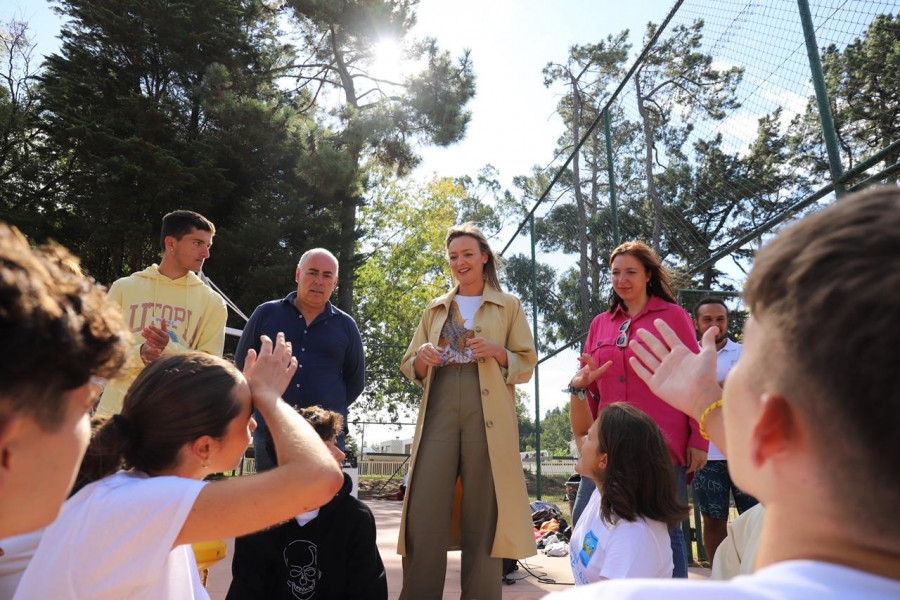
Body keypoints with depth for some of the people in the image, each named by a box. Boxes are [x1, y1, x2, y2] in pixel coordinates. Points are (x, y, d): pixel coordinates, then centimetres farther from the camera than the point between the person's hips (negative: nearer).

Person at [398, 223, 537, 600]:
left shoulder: (508, 307, 11)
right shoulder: (435, 309, 19)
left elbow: (527, 365, 7)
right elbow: (409, 366, 17)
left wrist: (498, 353, -12)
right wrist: (422, 359, -6)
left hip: (488, 418, -2)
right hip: (439, 415, 2)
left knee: (483, 519, 2)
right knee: (424, 516, -2)